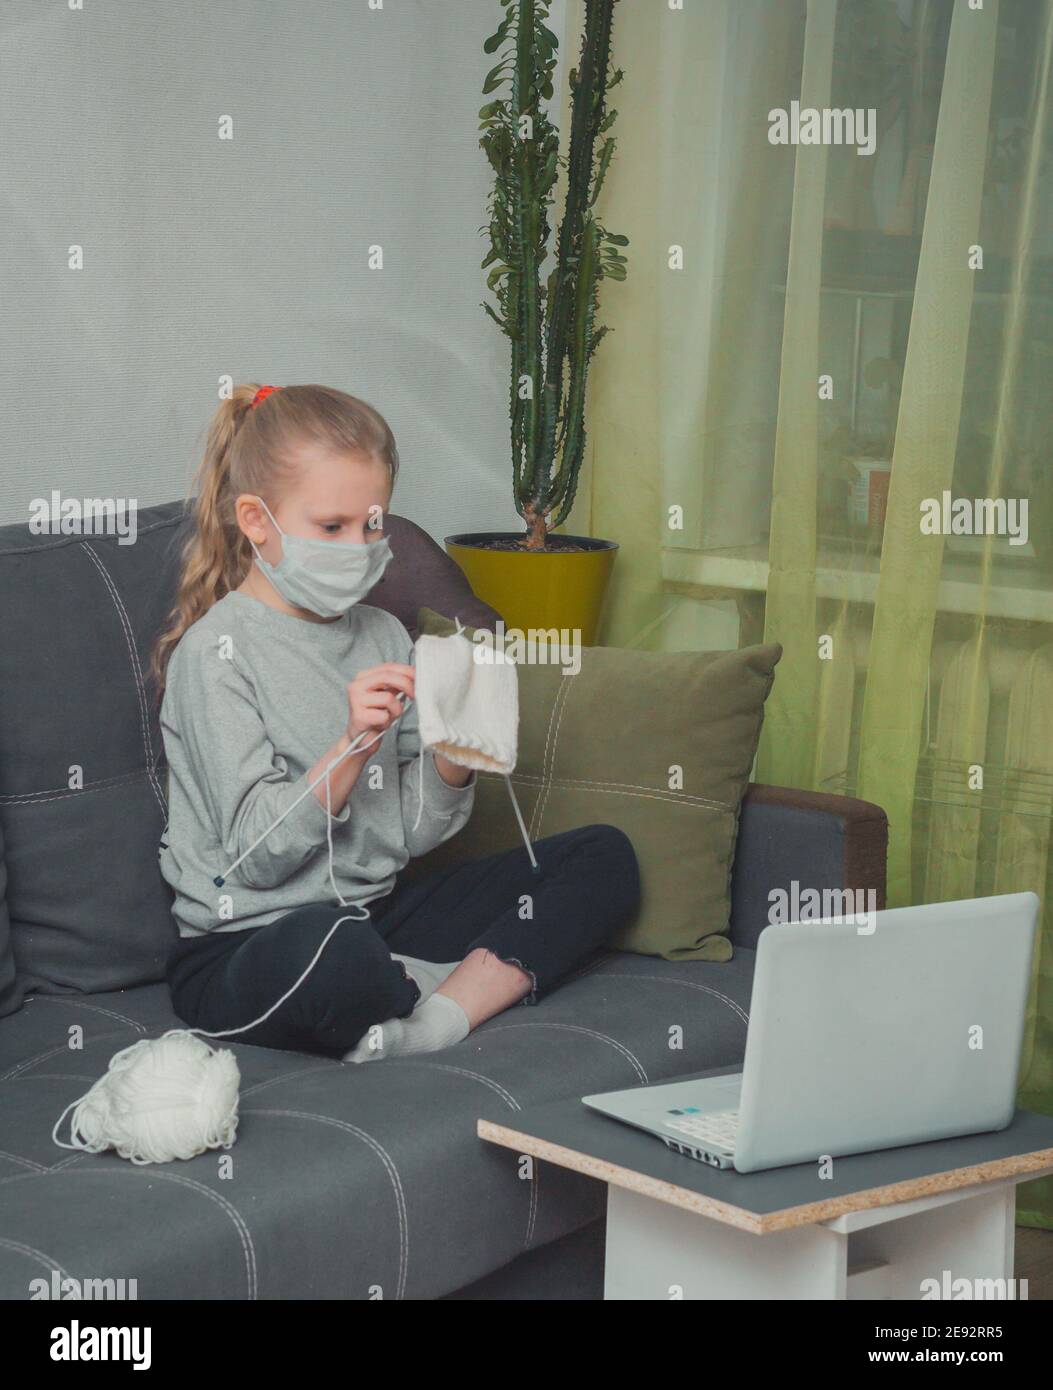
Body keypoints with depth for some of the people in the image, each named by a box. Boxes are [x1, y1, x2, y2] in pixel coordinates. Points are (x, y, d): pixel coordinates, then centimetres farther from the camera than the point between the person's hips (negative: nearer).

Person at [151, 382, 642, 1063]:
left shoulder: (384, 635, 11)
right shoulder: (216, 651, -9)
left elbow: (414, 830, 8)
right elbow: (256, 854, -16)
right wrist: (352, 745, -26)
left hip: (378, 913, 7)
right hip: (247, 945, -7)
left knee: (605, 856, 2)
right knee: (331, 950, -43)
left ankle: (442, 1014, -17)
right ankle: (489, 982, -9)